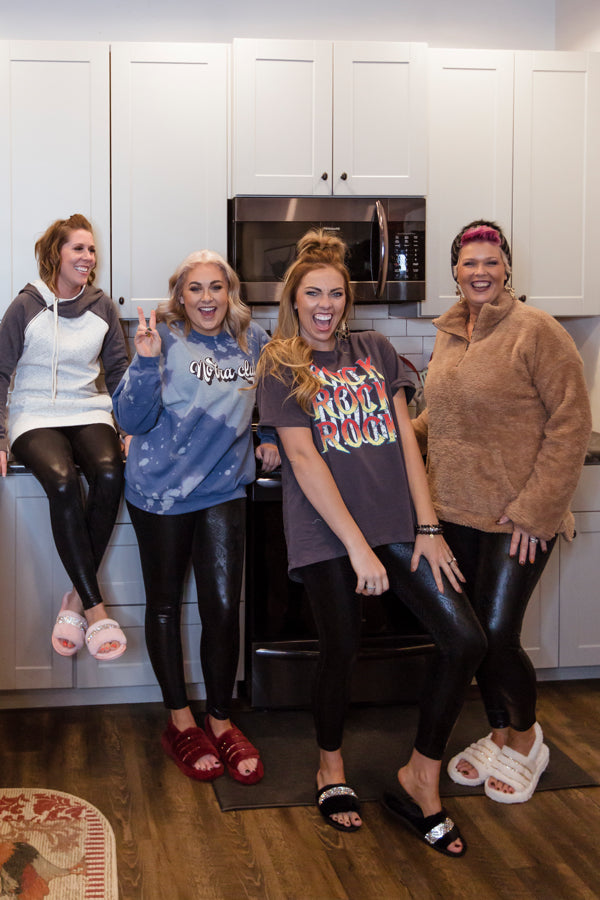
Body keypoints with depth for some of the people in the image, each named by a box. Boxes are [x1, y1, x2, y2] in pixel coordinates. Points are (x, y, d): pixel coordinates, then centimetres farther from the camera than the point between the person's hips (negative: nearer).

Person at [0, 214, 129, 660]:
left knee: (109, 474, -31)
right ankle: (95, 608, -26)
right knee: (63, 481, -33)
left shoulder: (102, 306, 9)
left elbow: (119, 370, 12)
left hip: (89, 413, 3)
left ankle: (77, 598, -18)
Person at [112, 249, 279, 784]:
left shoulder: (251, 341, 4)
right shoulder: (166, 338, -9)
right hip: (161, 491, -2)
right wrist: (146, 363, -29)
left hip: (224, 490, 3)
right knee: (165, 603, 9)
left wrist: (274, 440, 11)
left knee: (224, 608, -1)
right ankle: (180, 721, 26)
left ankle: (221, 721, 18)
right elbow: (133, 420, -16)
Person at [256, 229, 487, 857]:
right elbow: (304, 458, -9)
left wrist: (428, 527, -1)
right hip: (326, 530, -3)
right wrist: (357, 546, -16)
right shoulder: (280, 367, 0)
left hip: (396, 523, 4)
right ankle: (331, 768, 33)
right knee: (341, 652, 3)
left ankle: (420, 777, 9)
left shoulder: (375, 351, 12)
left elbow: (406, 441, 8)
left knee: (465, 640, -8)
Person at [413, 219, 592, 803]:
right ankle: (499, 734, 33)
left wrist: (535, 511, -16)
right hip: (455, 511, 6)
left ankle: (525, 741, 23)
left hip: (517, 518, -6)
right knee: (473, 632, 12)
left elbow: (571, 425, -13)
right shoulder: (449, 335, 9)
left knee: (496, 635, -3)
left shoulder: (535, 331, -11)